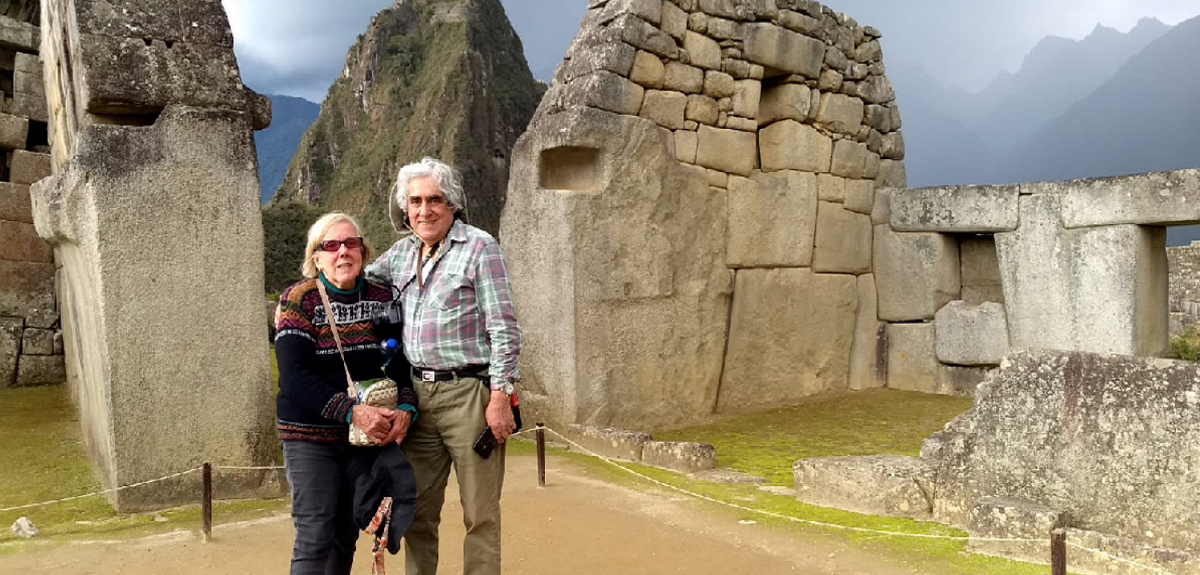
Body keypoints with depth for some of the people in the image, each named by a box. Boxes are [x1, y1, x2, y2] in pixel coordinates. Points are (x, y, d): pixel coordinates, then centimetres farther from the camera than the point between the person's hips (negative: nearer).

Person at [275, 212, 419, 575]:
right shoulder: (298, 300, -9)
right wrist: (352, 412, -26)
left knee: (347, 535, 11)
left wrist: (406, 409, -15)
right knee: (315, 538, -7)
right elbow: (294, 378, -17)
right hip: (311, 436, -4)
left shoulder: (382, 297, 2)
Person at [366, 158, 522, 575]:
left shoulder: (478, 246, -4)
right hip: (418, 395, 6)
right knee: (418, 512, 12)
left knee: (480, 516, 1)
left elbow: (504, 328, -8)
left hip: (468, 394, -6)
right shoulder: (402, 253, 14)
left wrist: (500, 397, -14)